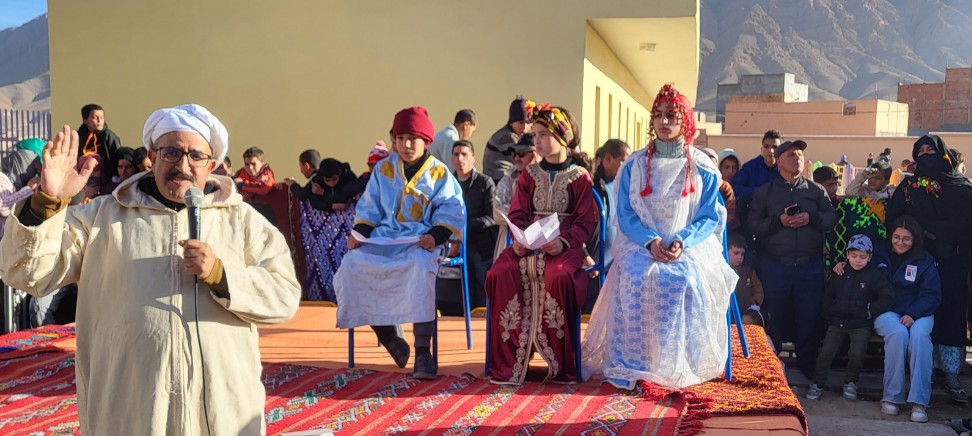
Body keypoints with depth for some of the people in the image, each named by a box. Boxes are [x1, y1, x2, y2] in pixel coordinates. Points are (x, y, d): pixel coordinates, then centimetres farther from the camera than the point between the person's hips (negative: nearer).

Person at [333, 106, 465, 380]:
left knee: (421, 267, -39)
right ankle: (390, 339, -9)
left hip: (421, 241, -4)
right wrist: (359, 232, -2)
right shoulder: (384, 169, 16)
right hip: (384, 237, 4)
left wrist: (436, 235, -17)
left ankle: (423, 352, -33)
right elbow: (369, 206, 16)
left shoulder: (439, 173, 7)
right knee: (352, 265, -24)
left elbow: (451, 211, 1)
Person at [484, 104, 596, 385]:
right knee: (502, 273, -28)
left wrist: (564, 241, -19)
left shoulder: (580, 177, 7)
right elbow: (517, 214, 11)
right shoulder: (528, 176, 18)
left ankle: (560, 366, -23)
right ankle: (509, 363, -22)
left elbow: (585, 222, 0)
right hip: (528, 244, 3)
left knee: (558, 277, -37)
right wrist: (519, 238, -10)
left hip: (564, 247, -3)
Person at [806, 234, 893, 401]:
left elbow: (888, 298, -6)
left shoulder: (874, 275, 1)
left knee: (857, 353, -24)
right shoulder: (839, 274, 11)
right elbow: (827, 296, 19)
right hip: (837, 322, 3)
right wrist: (828, 313, 4)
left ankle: (851, 382, 3)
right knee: (826, 352, -15)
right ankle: (817, 384, 5)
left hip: (861, 325, -2)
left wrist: (870, 311, -10)